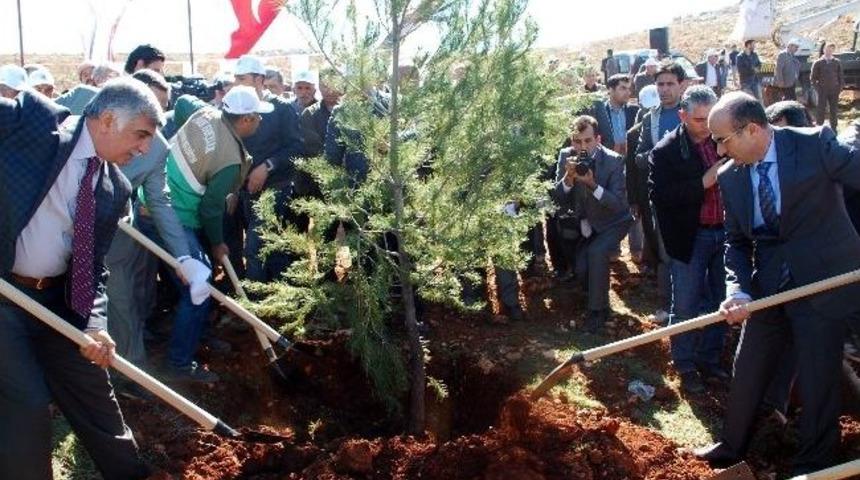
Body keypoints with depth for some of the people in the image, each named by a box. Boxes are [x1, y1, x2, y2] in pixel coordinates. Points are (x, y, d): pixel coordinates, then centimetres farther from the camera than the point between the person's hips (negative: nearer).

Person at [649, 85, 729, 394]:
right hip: (690, 238, -4)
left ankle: (710, 362, 30)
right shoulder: (666, 151, -8)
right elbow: (658, 195, -17)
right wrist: (702, 183, -23)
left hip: (725, 233, 4)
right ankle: (685, 367, 20)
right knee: (686, 306, 5)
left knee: (719, 303, 14)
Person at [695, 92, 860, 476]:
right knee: (747, 370, 15)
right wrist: (737, 291, -13)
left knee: (818, 379, 4)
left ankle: (814, 463, 26)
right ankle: (732, 446, 37)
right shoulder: (730, 177, 0)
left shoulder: (815, 145, -15)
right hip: (768, 287, 5)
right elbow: (736, 241, 4)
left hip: (823, 283, -4)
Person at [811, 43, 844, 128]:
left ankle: (833, 130, 15)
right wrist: (817, 88, -6)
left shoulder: (837, 62, 6)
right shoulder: (818, 63, 0)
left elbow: (841, 76, 11)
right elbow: (812, 77, 2)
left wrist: (840, 87, 1)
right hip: (822, 91, -2)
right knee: (820, 110, -2)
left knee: (834, 111, 6)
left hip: (834, 91, 2)